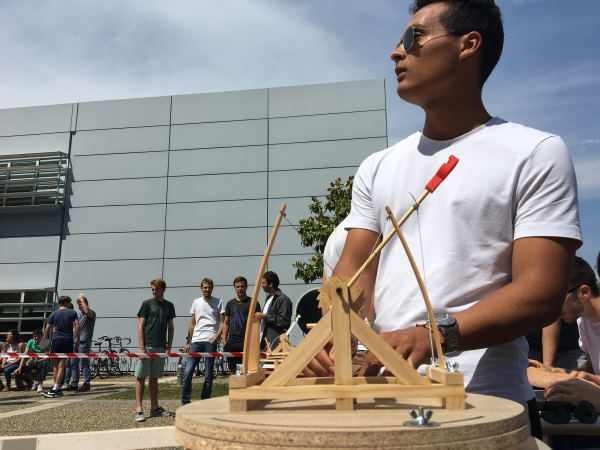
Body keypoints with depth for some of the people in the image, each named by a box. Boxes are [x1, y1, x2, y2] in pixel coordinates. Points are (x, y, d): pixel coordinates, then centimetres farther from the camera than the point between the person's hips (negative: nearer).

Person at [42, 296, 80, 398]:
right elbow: (77, 327, -4)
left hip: (56, 340, 0)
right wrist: (77, 340, 3)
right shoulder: (73, 313, 5)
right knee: (61, 366, -1)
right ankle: (55, 389, -8)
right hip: (68, 341, 0)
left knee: (56, 365, 11)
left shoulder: (54, 314, 7)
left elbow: (47, 330, 4)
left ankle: (57, 389, 14)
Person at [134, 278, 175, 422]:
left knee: (154, 378, 12)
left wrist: (169, 346, 5)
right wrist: (141, 348, -12)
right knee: (141, 377, -2)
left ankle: (155, 408, 17)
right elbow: (140, 327, -5)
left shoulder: (169, 306, 10)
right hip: (147, 346, -4)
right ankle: (138, 409, 1)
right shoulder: (147, 304, -2)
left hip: (160, 347, 4)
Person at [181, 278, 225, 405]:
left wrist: (216, 337, -13)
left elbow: (223, 323, 1)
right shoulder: (196, 302, 15)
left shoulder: (218, 302, 5)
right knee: (188, 371, -5)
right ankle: (185, 402, 3)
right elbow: (192, 324, 18)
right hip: (196, 341, 3)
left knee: (208, 375, 3)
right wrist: (188, 342, 12)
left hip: (210, 342, -3)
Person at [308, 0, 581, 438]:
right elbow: (355, 270, 6)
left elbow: (541, 294, -12)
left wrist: (436, 336, -27)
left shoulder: (536, 153, -4)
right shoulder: (377, 168, 11)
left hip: (484, 399, -4)